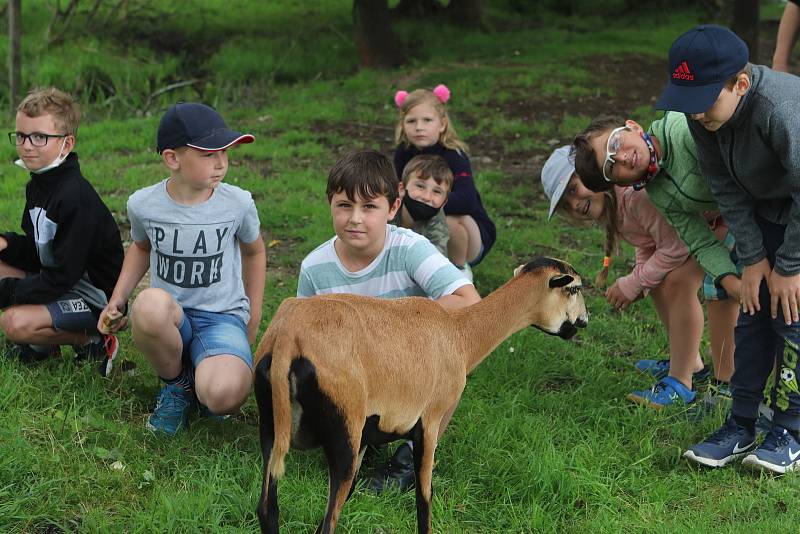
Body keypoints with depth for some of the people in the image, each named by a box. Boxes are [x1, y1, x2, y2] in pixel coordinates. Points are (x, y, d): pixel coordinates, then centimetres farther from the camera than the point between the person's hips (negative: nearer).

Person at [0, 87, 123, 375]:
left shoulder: (75, 197, -26)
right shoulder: (38, 185, 4)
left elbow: (62, 277, -25)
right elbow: (37, 252, 11)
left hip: (95, 302, -10)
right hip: (58, 282, 10)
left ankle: (94, 344, -4)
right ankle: (42, 343, 9)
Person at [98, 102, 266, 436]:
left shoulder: (237, 204, -7)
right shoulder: (144, 205, -5)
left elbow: (254, 251, 15)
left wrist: (253, 317, 17)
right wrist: (117, 301, 8)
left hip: (222, 317, -1)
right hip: (170, 320, 1)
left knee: (224, 395, -35)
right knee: (150, 304, -40)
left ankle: (199, 380, 7)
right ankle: (176, 384, -7)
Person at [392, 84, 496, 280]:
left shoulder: (454, 156, -22)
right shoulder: (404, 154, -6)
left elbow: (466, 201, -39)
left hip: (474, 238, -5)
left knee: (451, 219, -35)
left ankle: (460, 270, -8)